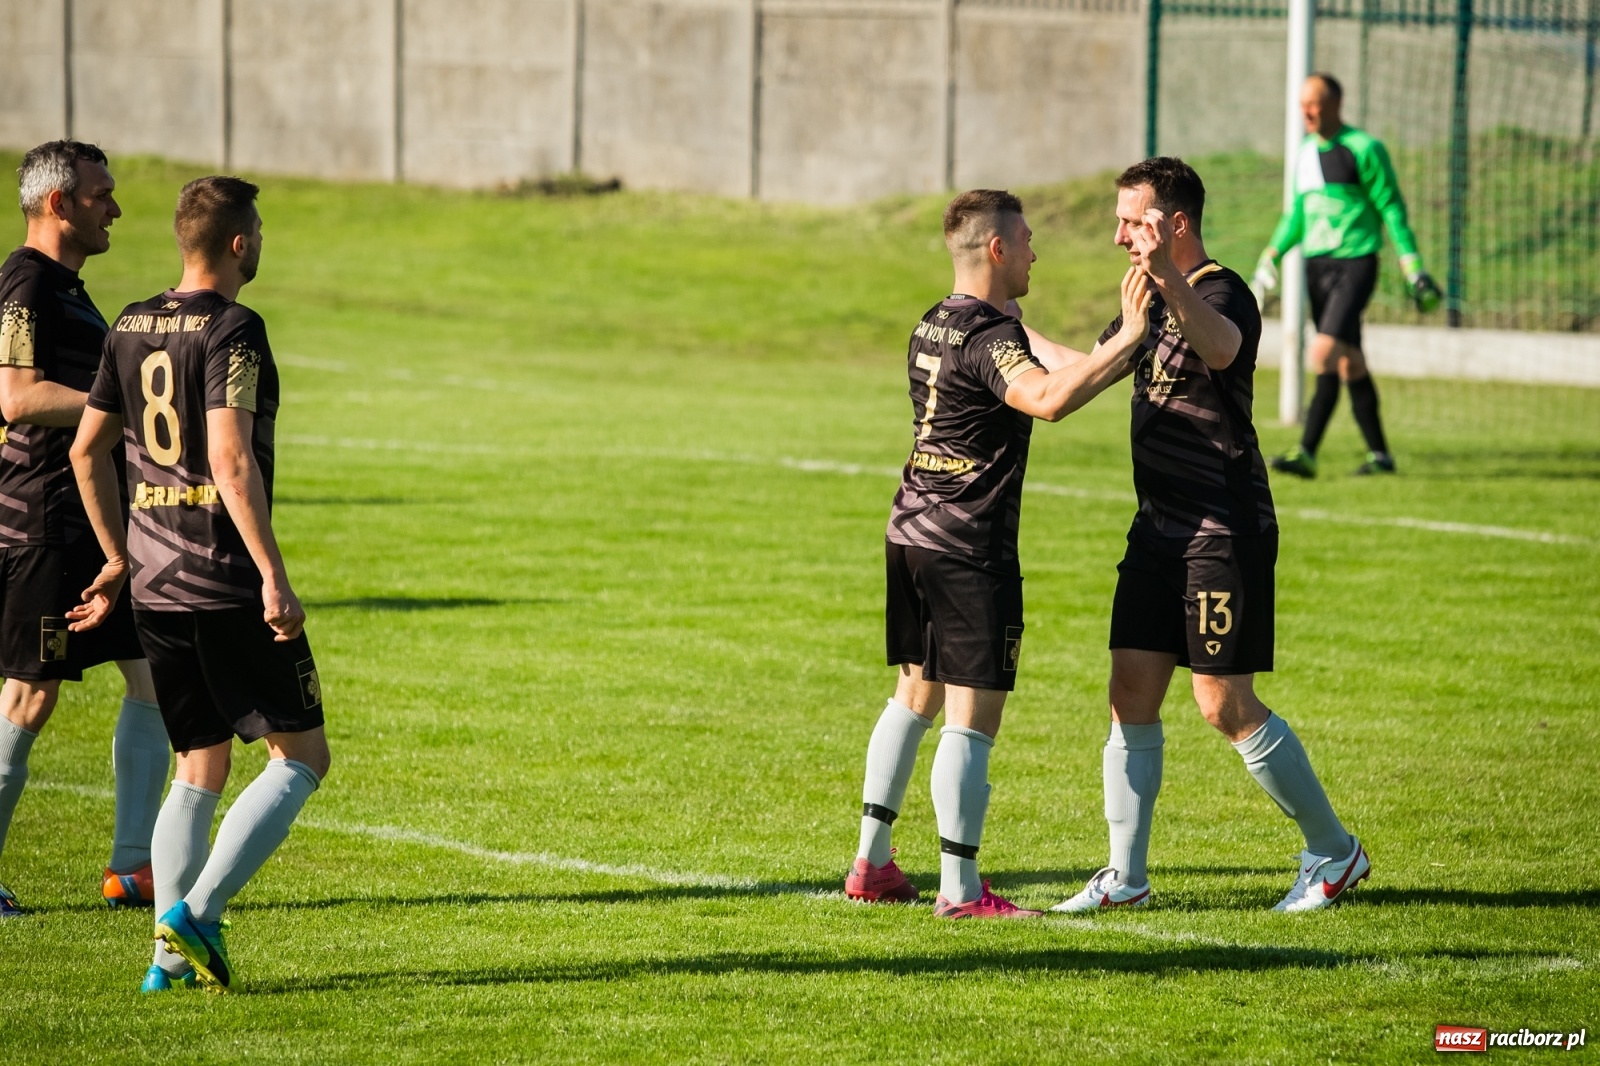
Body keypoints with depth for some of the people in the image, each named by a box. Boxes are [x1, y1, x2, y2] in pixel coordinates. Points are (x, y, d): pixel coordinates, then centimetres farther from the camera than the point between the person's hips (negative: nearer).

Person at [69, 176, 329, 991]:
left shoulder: (129, 329, 10)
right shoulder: (232, 330, -13)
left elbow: (86, 450, 16)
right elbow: (231, 460, -21)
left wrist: (118, 559, 26)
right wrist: (274, 578, -21)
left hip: (155, 588, 8)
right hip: (228, 585, -8)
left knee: (198, 768, 15)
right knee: (301, 755, 2)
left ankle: (171, 958, 9)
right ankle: (196, 913, -10)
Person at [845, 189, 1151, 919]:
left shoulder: (932, 329, 13)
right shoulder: (991, 337, -16)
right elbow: (1048, 399, -37)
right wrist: (1128, 339, -34)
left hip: (911, 532, 9)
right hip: (969, 548, -9)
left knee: (915, 695, 19)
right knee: (973, 715, -5)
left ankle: (871, 863, 23)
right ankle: (959, 888, -5)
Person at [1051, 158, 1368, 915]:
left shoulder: (1223, 293, -16)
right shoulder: (1151, 299, 13)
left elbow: (1221, 348, -42)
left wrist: (1168, 277, -59)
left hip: (1226, 532, -9)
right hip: (1160, 529, 9)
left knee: (1226, 707, -5)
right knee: (1130, 693, 4)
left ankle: (1334, 852, 10)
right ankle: (1126, 874, 10)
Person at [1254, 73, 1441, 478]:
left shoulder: (1363, 148, -6)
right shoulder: (1306, 153, 14)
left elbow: (1392, 208, -5)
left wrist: (1412, 267, -9)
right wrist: (1269, 259, 13)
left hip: (1355, 262, -7)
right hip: (1316, 264, 7)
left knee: (1324, 353, -18)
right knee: (1350, 364, 9)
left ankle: (1307, 453, -20)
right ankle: (1379, 454, 16)